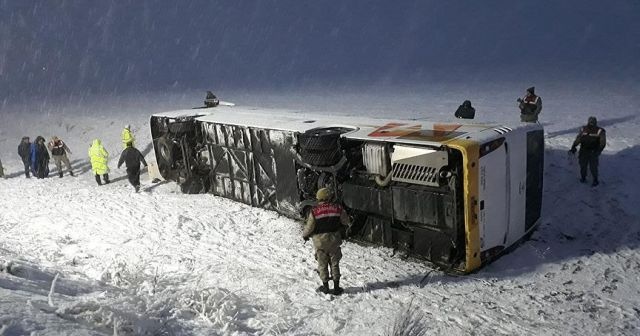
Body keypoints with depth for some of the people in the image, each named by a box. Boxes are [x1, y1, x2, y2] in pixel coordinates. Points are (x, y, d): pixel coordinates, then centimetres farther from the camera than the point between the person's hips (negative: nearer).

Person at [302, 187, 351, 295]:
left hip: (320, 241, -2)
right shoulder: (338, 208, -9)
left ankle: (325, 286, 21)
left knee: (322, 264, 13)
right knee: (334, 264, 14)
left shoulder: (314, 211, -16)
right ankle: (336, 287, 16)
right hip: (334, 241, 2)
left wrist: (305, 235, 10)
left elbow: (309, 227, -10)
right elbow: (346, 221, 2)